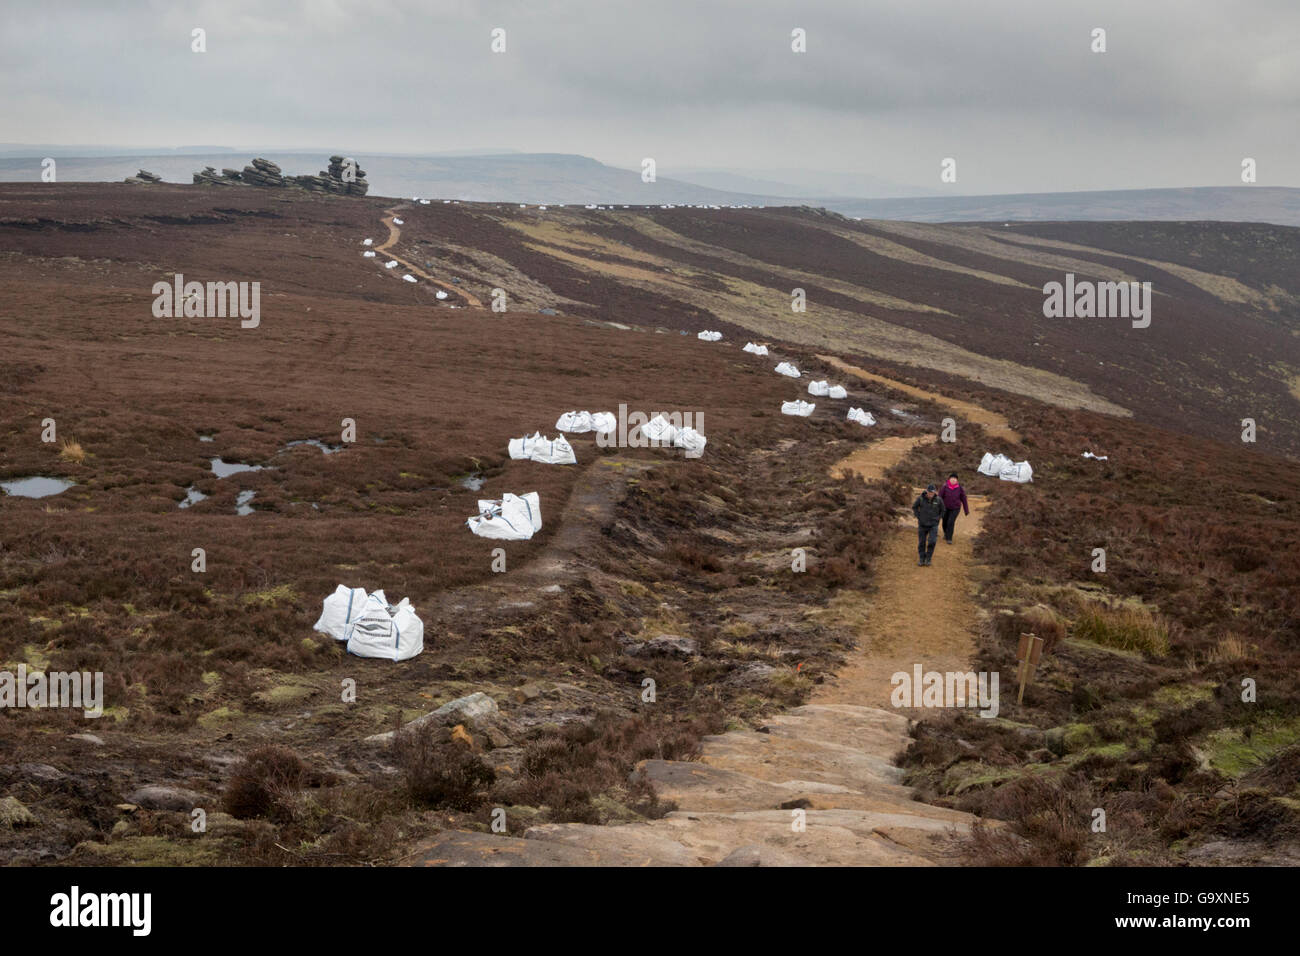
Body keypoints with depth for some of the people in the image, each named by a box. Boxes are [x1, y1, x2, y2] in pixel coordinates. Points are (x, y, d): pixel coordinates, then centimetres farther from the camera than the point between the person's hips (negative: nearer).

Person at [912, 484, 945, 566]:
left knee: (932, 541, -14)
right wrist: (918, 517, -3)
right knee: (921, 542, 5)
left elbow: (942, 510, 7)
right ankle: (921, 559, 22)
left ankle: (928, 558, 5)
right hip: (922, 524, 1)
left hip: (933, 525, -1)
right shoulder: (920, 498, -13)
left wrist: (938, 519, 1)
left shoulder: (938, 500, -11)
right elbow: (914, 507, 4)